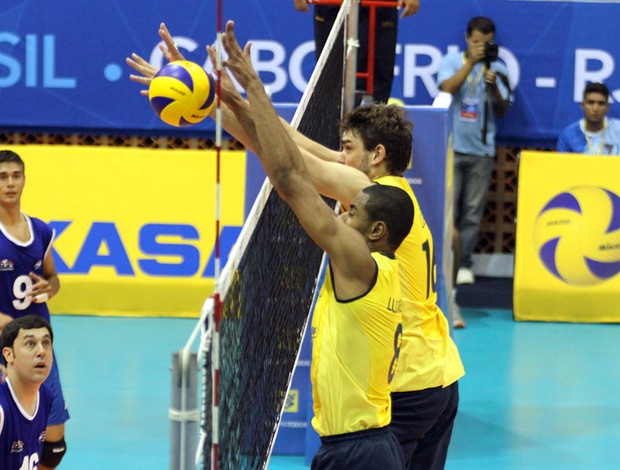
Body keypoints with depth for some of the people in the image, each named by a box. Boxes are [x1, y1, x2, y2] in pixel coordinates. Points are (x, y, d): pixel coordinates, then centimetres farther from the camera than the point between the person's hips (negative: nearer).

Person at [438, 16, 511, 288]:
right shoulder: (452, 61, 6)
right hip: (451, 147, -1)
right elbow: (447, 88, -12)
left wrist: (493, 87, -13)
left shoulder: (497, 69, 8)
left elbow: (502, 111, 4)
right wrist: (471, 62, -15)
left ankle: (464, 264, 6)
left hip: (481, 150, 1)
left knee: (473, 212, 2)